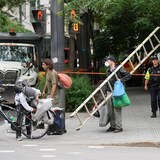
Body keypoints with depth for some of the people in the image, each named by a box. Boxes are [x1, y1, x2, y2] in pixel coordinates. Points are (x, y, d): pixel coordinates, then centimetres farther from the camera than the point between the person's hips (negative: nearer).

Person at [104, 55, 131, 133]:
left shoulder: (119, 69, -6)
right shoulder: (108, 71, 16)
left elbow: (128, 75, -10)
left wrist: (121, 80, -21)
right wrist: (106, 90, 19)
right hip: (109, 92, 7)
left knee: (117, 110, -8)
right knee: (110, 110, 8)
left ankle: (119, 127, -4)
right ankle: (112, 126, 17)